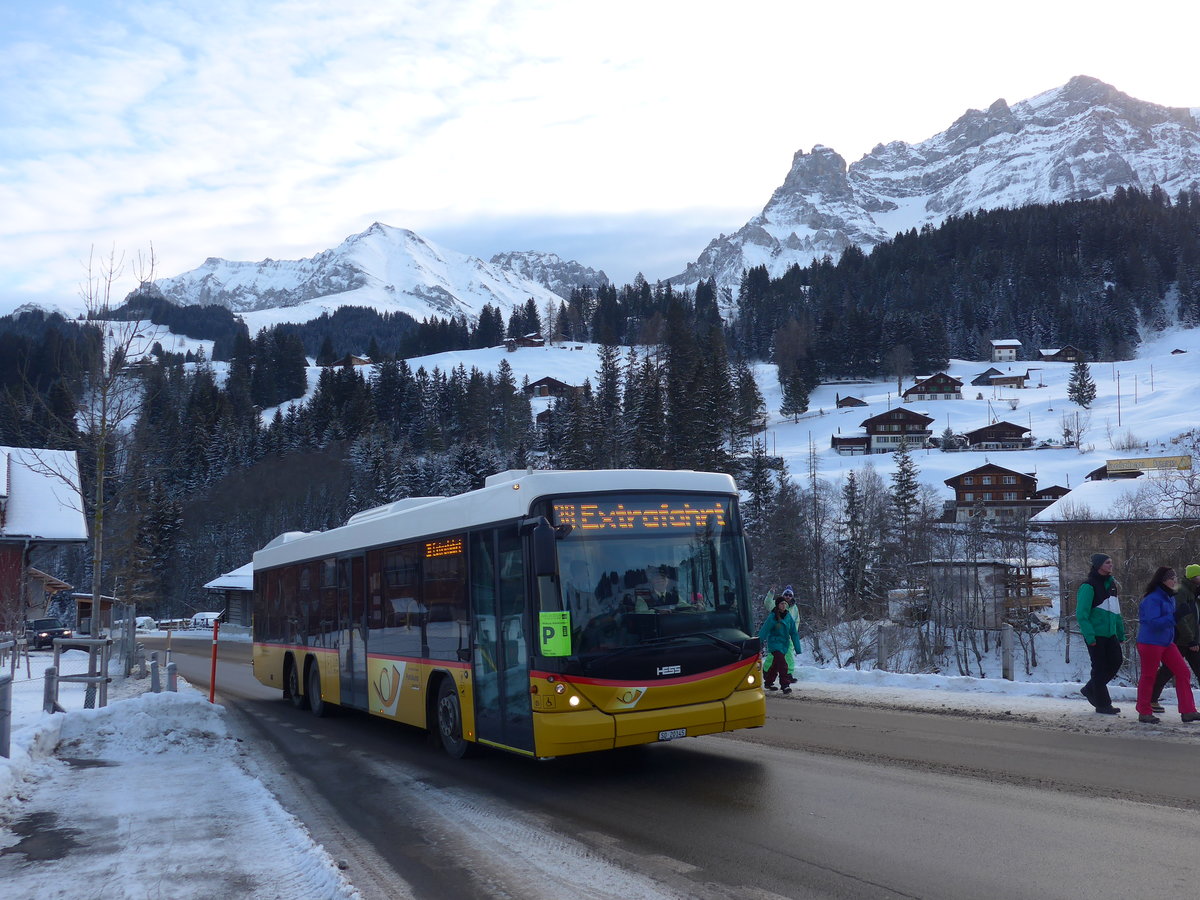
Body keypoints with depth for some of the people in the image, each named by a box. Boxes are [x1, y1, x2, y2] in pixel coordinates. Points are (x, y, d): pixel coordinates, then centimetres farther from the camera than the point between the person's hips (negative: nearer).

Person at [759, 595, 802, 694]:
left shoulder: (788, 616, 1)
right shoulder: (772, 617, -13)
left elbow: (794, 633, 6)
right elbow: (764, 631, -10)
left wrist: (797, 648, 5)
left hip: (785, 644, 5)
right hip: (775, 644, -5)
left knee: (776, 664, 16)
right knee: (782, 664, -18)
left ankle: (768, 682, 33)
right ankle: (785, 685, -13)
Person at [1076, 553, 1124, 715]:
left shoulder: (1111, 584, 12)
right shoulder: (1088, 586, -14)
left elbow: (1116, 611, 19)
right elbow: (1081, 614, -18)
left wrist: (1121, 633, 16)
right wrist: (1089, 637, -23)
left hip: (1110, 633, 8)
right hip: (1095, 634, -8)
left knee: (1116, 661, 6)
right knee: (1099, 667, 0)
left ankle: (1090, 689, 24)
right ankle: (1102, 705, 11)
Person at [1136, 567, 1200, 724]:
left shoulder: (1170, 597, 11)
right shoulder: (1153, 599, -17)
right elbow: (1153, 622, -24)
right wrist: (1172, 618, -27)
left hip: (1167, 643, 9)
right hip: (1150, 643, -9)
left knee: (1183, 672, 3)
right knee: (1148, 676, 2)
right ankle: (1144, 713, 13)